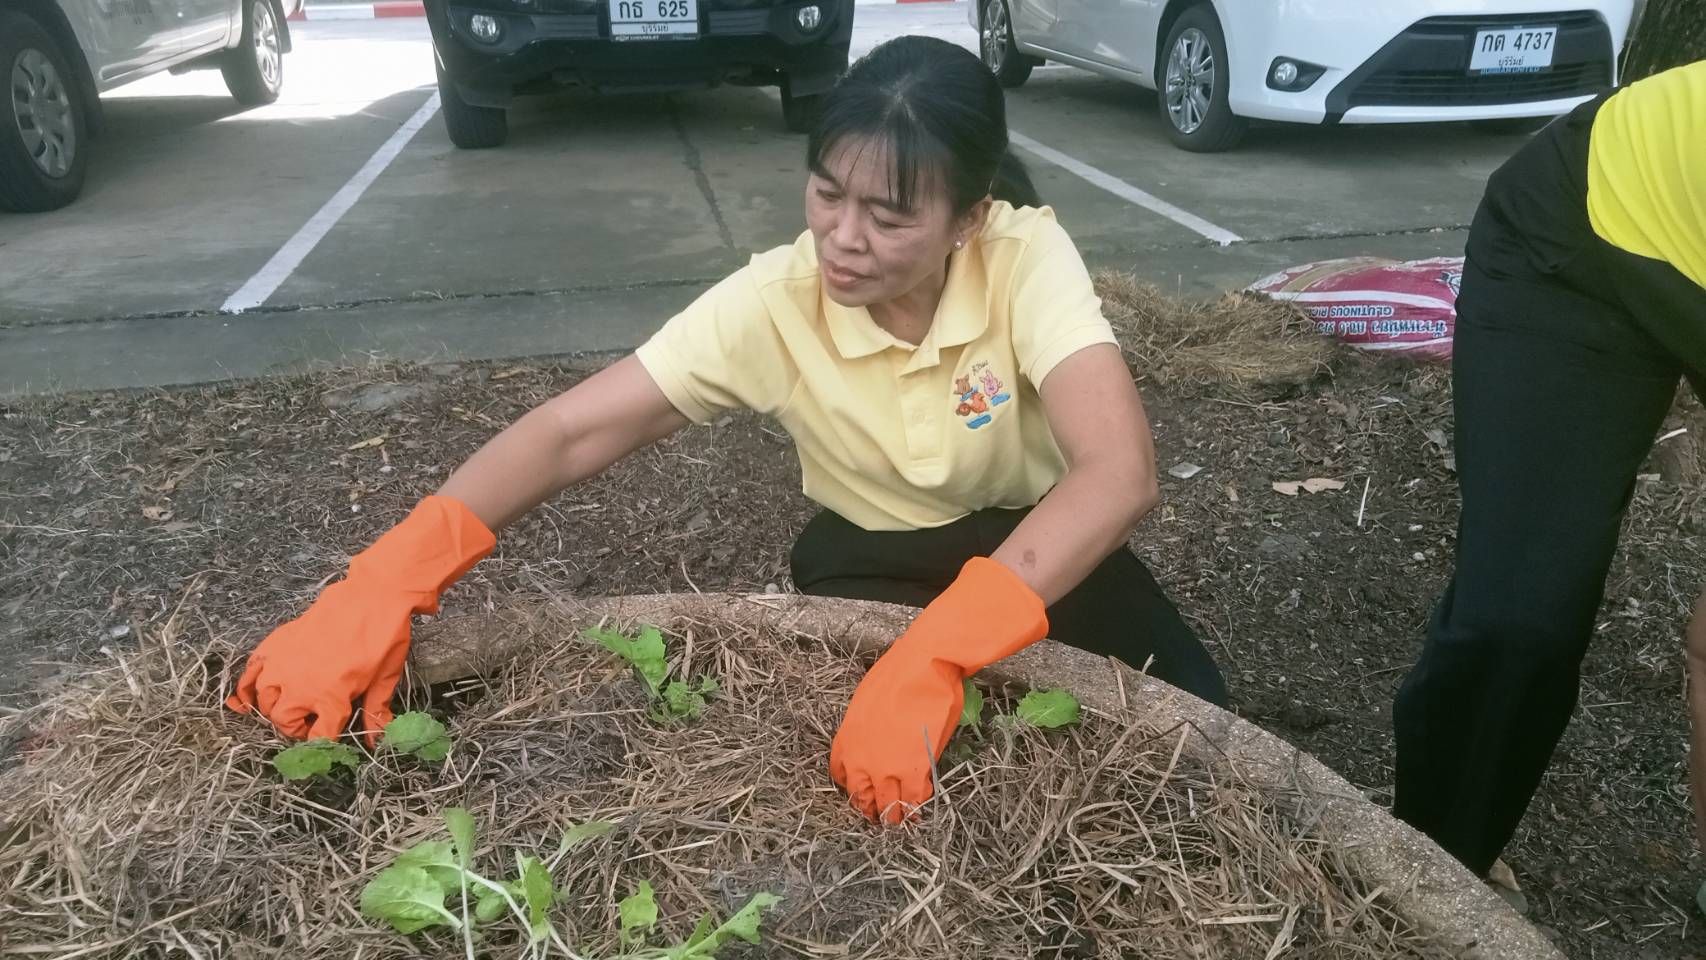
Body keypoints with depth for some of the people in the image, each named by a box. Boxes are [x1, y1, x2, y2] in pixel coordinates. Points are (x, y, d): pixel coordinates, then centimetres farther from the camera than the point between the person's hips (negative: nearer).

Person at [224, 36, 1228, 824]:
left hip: (1042, 550, 0)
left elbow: (1122, 472, -41)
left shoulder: (1027, 258, -28)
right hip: (871, 564, 0)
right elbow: (572, 432, -26)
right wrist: (376, 592, -40)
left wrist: (934, 658, -54)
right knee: (877, 772, -22)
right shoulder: (777, 301, -24)